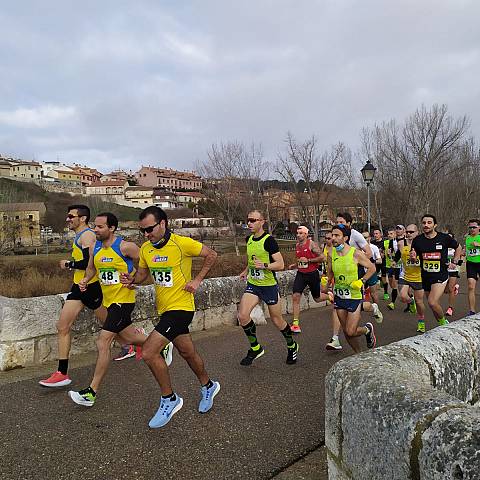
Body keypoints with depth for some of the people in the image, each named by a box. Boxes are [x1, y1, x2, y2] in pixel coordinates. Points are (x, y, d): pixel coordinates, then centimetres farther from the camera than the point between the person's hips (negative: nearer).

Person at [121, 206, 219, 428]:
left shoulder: (182, 243, -16)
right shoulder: (145, 249, 3)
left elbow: (211, 255, -5)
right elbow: (142, 273, 16)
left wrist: (197, 280, -9)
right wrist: (131, 279, -6)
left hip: (181, 307, -7)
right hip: (164, 308, 7)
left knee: (149, 352, -16)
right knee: (187, 352, 21)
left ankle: (169, 399, 4)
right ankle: (208, 386, 46)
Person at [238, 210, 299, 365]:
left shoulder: (269, 240, -15)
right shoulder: (249, 239, 6)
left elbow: (280, 264, -19)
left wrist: (264, 265, -32)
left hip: (269, 285, -5)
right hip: (252, 285, 6)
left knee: (277, 321, 7)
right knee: (242, 316, -13)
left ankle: (292, 346, 35)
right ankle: (255, 349, 8)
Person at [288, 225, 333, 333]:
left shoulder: (311, 244, -12)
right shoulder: (297, 245, 8)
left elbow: (322, 258, -16)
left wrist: (308, 260, -19)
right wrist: (293, 265, 6)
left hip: (312, 274, -4)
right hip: (301, 274, 5)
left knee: (317, 298, 11)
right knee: (295, 296, -12)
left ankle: (330, 296, 46)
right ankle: (295, 323, -7)